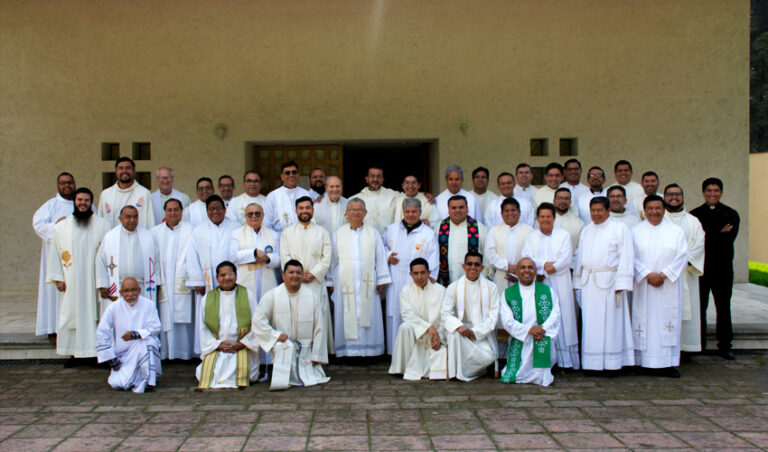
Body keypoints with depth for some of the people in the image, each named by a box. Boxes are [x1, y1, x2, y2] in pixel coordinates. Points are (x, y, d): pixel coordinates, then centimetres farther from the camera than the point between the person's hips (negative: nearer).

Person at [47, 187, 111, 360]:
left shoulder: (103, 226, 2)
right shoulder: (61, 227, 7)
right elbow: (54, 254, 9)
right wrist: (57, 278, 2)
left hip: (95, 280, -1)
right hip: (71, 284, 2)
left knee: (95, 316, -1)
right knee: (71, 316, 4)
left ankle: (99, 350, 5)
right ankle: (74, 353, 12)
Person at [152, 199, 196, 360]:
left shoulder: (189, 230, 6)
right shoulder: (156, 231, 16)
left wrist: (184, 275, -11)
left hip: (181, 281, -2)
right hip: (162, 282, 2)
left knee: (182, 315, -5)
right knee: (164, 316, -1)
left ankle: (183, 351, 1)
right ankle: (164, 351, 5)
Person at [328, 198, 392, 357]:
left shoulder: (373, 233, 9)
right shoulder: (338, 233, 9)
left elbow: (380, 257, 7)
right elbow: (333, 259, 10)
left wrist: (382, 280, 1)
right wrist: (330, 282, 6)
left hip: (367, 283, 0)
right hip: (344, 283, 0)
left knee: (368, 315, -1)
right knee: (347, 316, -1)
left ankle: (368, 348, 5)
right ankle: (348, 349, 3)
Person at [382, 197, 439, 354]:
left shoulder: (428, 233, 4)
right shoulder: (392, 229, 14)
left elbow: (432, 260, 0)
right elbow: (383, 245, 25)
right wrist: (388, 256, 4)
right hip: (395, 283, 3)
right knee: (394, 314, 2)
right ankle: (395, 351, 11)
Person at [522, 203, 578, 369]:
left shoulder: (563, 235, 9)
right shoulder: (531, 237, 13)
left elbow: (567, 259, -3)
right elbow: (527, 259, 1)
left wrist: (548, 269, -12)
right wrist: (545, 264, -14)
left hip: (560, 285, -1)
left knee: (562, 318, -4)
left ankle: (567, 361, 0)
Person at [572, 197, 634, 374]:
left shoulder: (620, 229, 0)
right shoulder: (586, 231, 16)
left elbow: (625, 258, -6)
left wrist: (621, 284, -13)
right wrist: (577, 282, 12)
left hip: (608, 283, -5)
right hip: (588, 284, 5)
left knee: (610, 322, -2)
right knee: (589, 322, 4)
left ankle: (611, 364, 5)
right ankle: (592, 362, 10)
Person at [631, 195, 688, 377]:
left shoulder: (676, 231, 7)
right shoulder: (636, 231, 6)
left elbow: (681, 256, -2)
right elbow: (633, 258, -2)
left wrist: (663, 275, -12)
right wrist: (649, 275, -15)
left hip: (669, 286, 1)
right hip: (643, 286, 0)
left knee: (668, 322, -1)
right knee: (644, 322, -1)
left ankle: (667, 363, 4)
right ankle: (643, 362, 3)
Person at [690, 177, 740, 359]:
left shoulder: (731, 214, 6)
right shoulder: (694, 215, 5)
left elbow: (729, 238, -10)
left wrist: (707, 238, -15)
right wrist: (719, 235, -14)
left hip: (723, 267, 0)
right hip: (700, 267, 0)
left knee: (723, 307, 5)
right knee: (699, 307, 4)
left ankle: (724, 345, 14)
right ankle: (699, 344, 14)